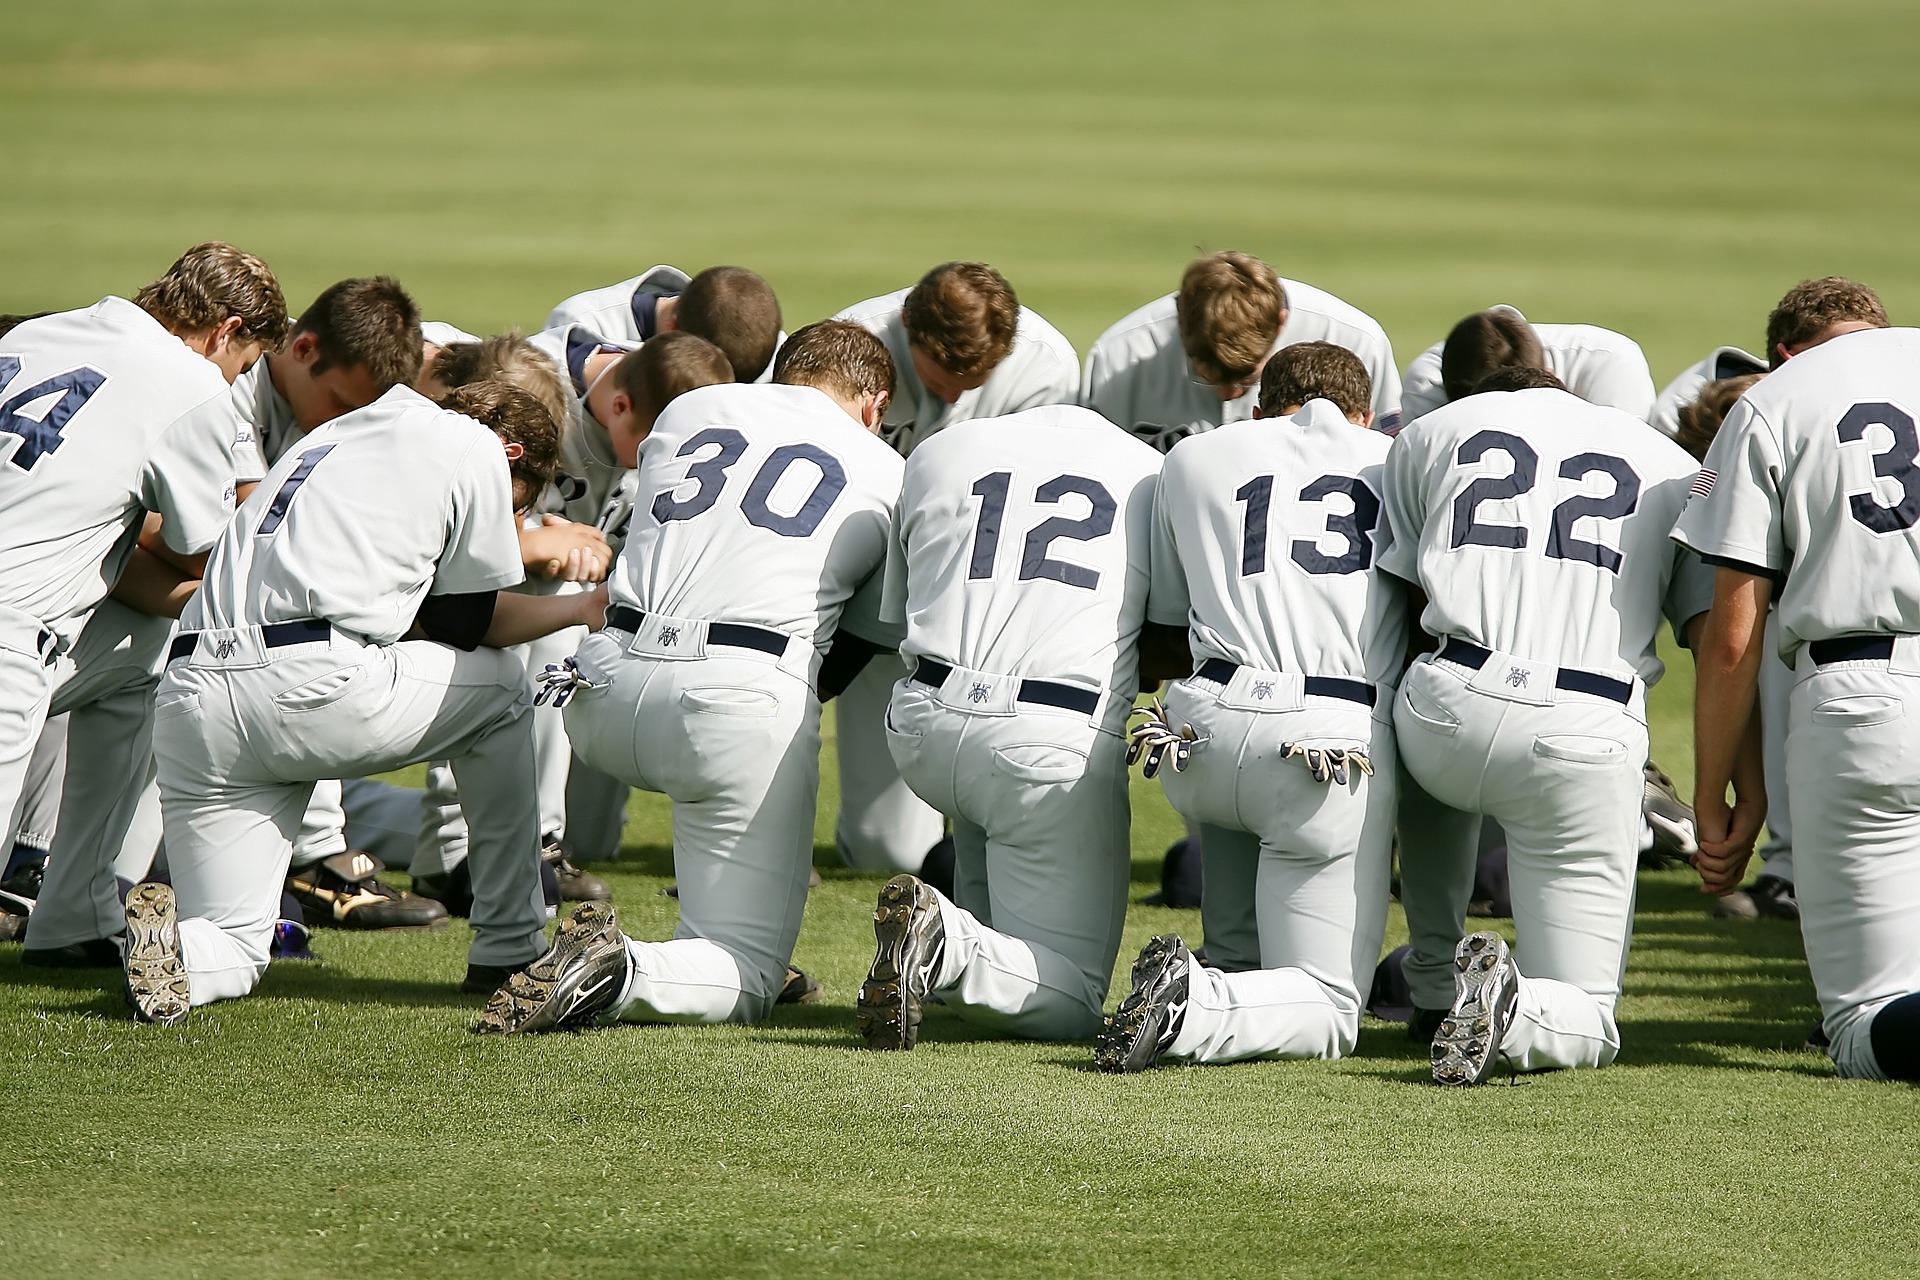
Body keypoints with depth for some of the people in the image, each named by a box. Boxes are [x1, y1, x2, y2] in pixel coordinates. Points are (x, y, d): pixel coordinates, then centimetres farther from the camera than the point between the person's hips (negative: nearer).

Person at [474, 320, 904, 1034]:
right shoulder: (890, 477, 17)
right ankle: (620, 974, -30)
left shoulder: (687, 410, 24)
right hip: (747, 696, -4)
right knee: (747, 984, 0)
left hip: (605, 696, 4)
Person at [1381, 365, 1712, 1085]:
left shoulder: (1429, 433, 20)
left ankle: (1432, 974, 33)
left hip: (1450, 705, 1)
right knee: (1587, 1025, 10)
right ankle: (1514, 1010, -22)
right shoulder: (1672, 466, 20)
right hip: (1588, 737, -1)